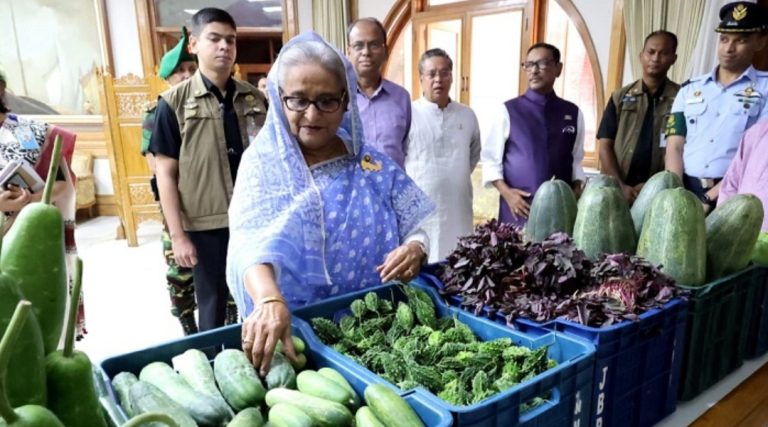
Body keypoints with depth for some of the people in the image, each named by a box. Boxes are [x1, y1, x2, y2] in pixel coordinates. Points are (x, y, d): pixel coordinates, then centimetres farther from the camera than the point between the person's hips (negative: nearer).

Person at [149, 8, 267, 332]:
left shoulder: (254, 98, 6)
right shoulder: (174, 103, -3)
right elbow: (165, 173, -4)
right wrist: (178, 235, -8)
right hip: (206, 224, -2)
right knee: (213, 305, 12)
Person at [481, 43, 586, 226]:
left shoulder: (573, 113, 9)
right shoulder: (509, 110, 0)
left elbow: (576, 160, 15)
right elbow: (490, 159, 1)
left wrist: (576, 190, -2)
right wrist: (506, 192, -11)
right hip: (519, 208, -2)